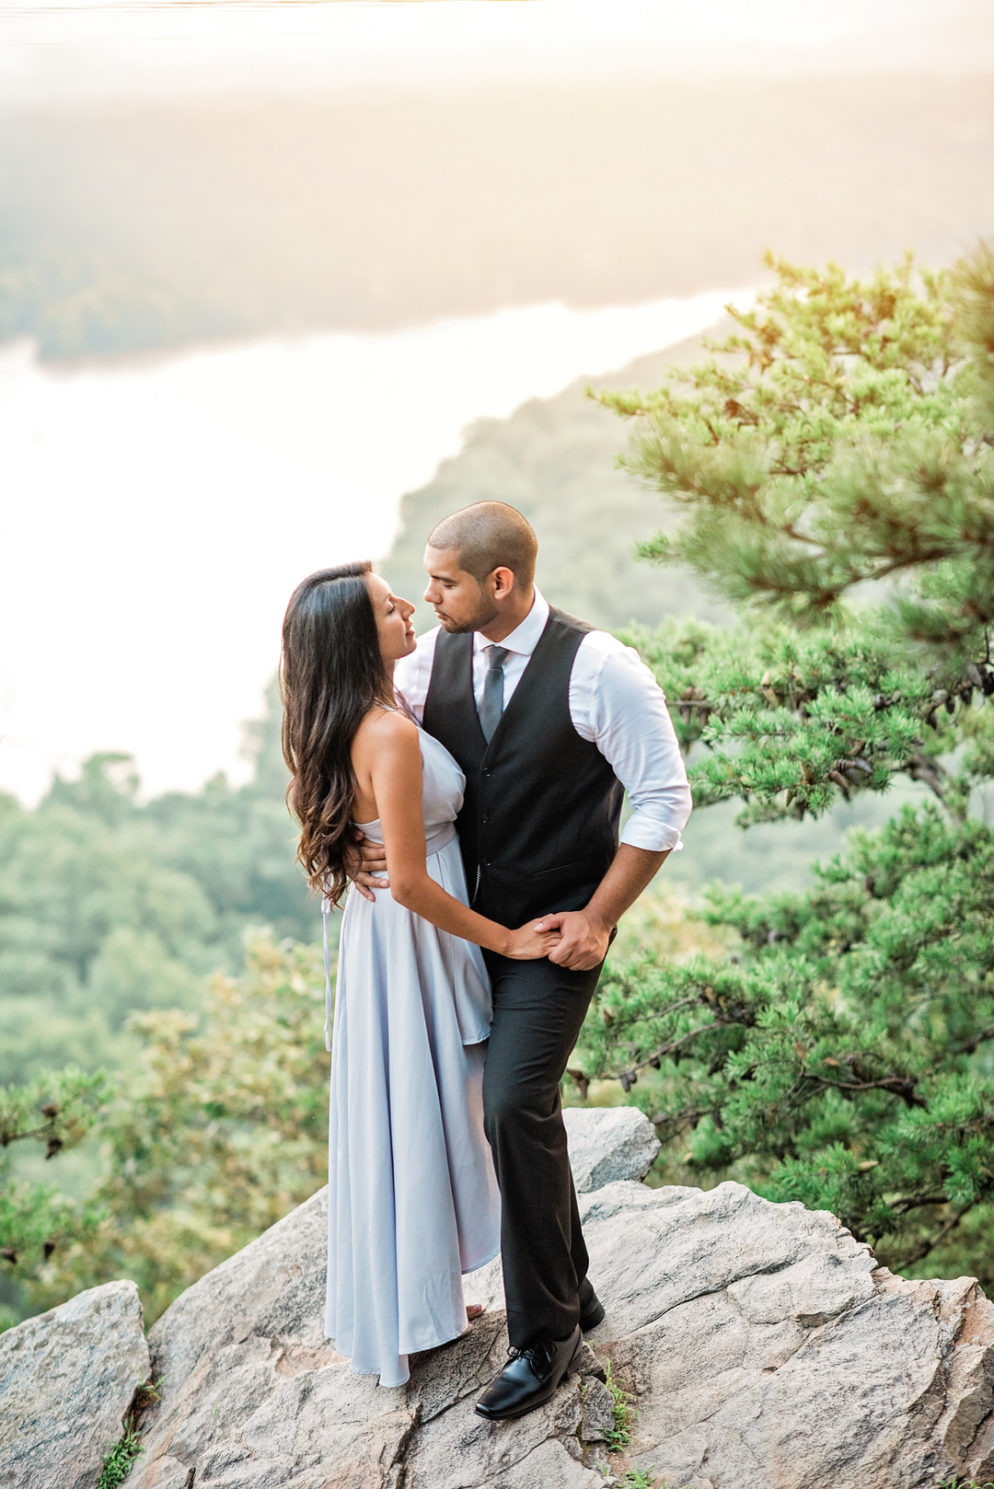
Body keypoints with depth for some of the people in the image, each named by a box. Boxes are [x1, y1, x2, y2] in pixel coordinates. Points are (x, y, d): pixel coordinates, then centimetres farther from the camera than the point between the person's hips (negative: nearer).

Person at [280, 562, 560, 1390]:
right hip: (410, 941, -9)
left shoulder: (362, 722, 2)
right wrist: (503, 940, -16)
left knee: (406, 1113, 21)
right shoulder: (391, 736, -27)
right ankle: (406, 1318, 24)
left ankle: (406, 1293, 38)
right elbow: (410, 881, -26)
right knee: (414, 1115, 6)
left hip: (386, 932, 9)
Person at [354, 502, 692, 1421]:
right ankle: (572, 1294, 33)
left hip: (558, 928, -6)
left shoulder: (599, 670, -16)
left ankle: (543, 1337, 1)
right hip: (468, 919, 6)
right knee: (517, 1109, 13)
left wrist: (599, 918, -13)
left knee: (515, 1105, -16)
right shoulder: (435, 656, -1)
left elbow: (665, 800, -11)